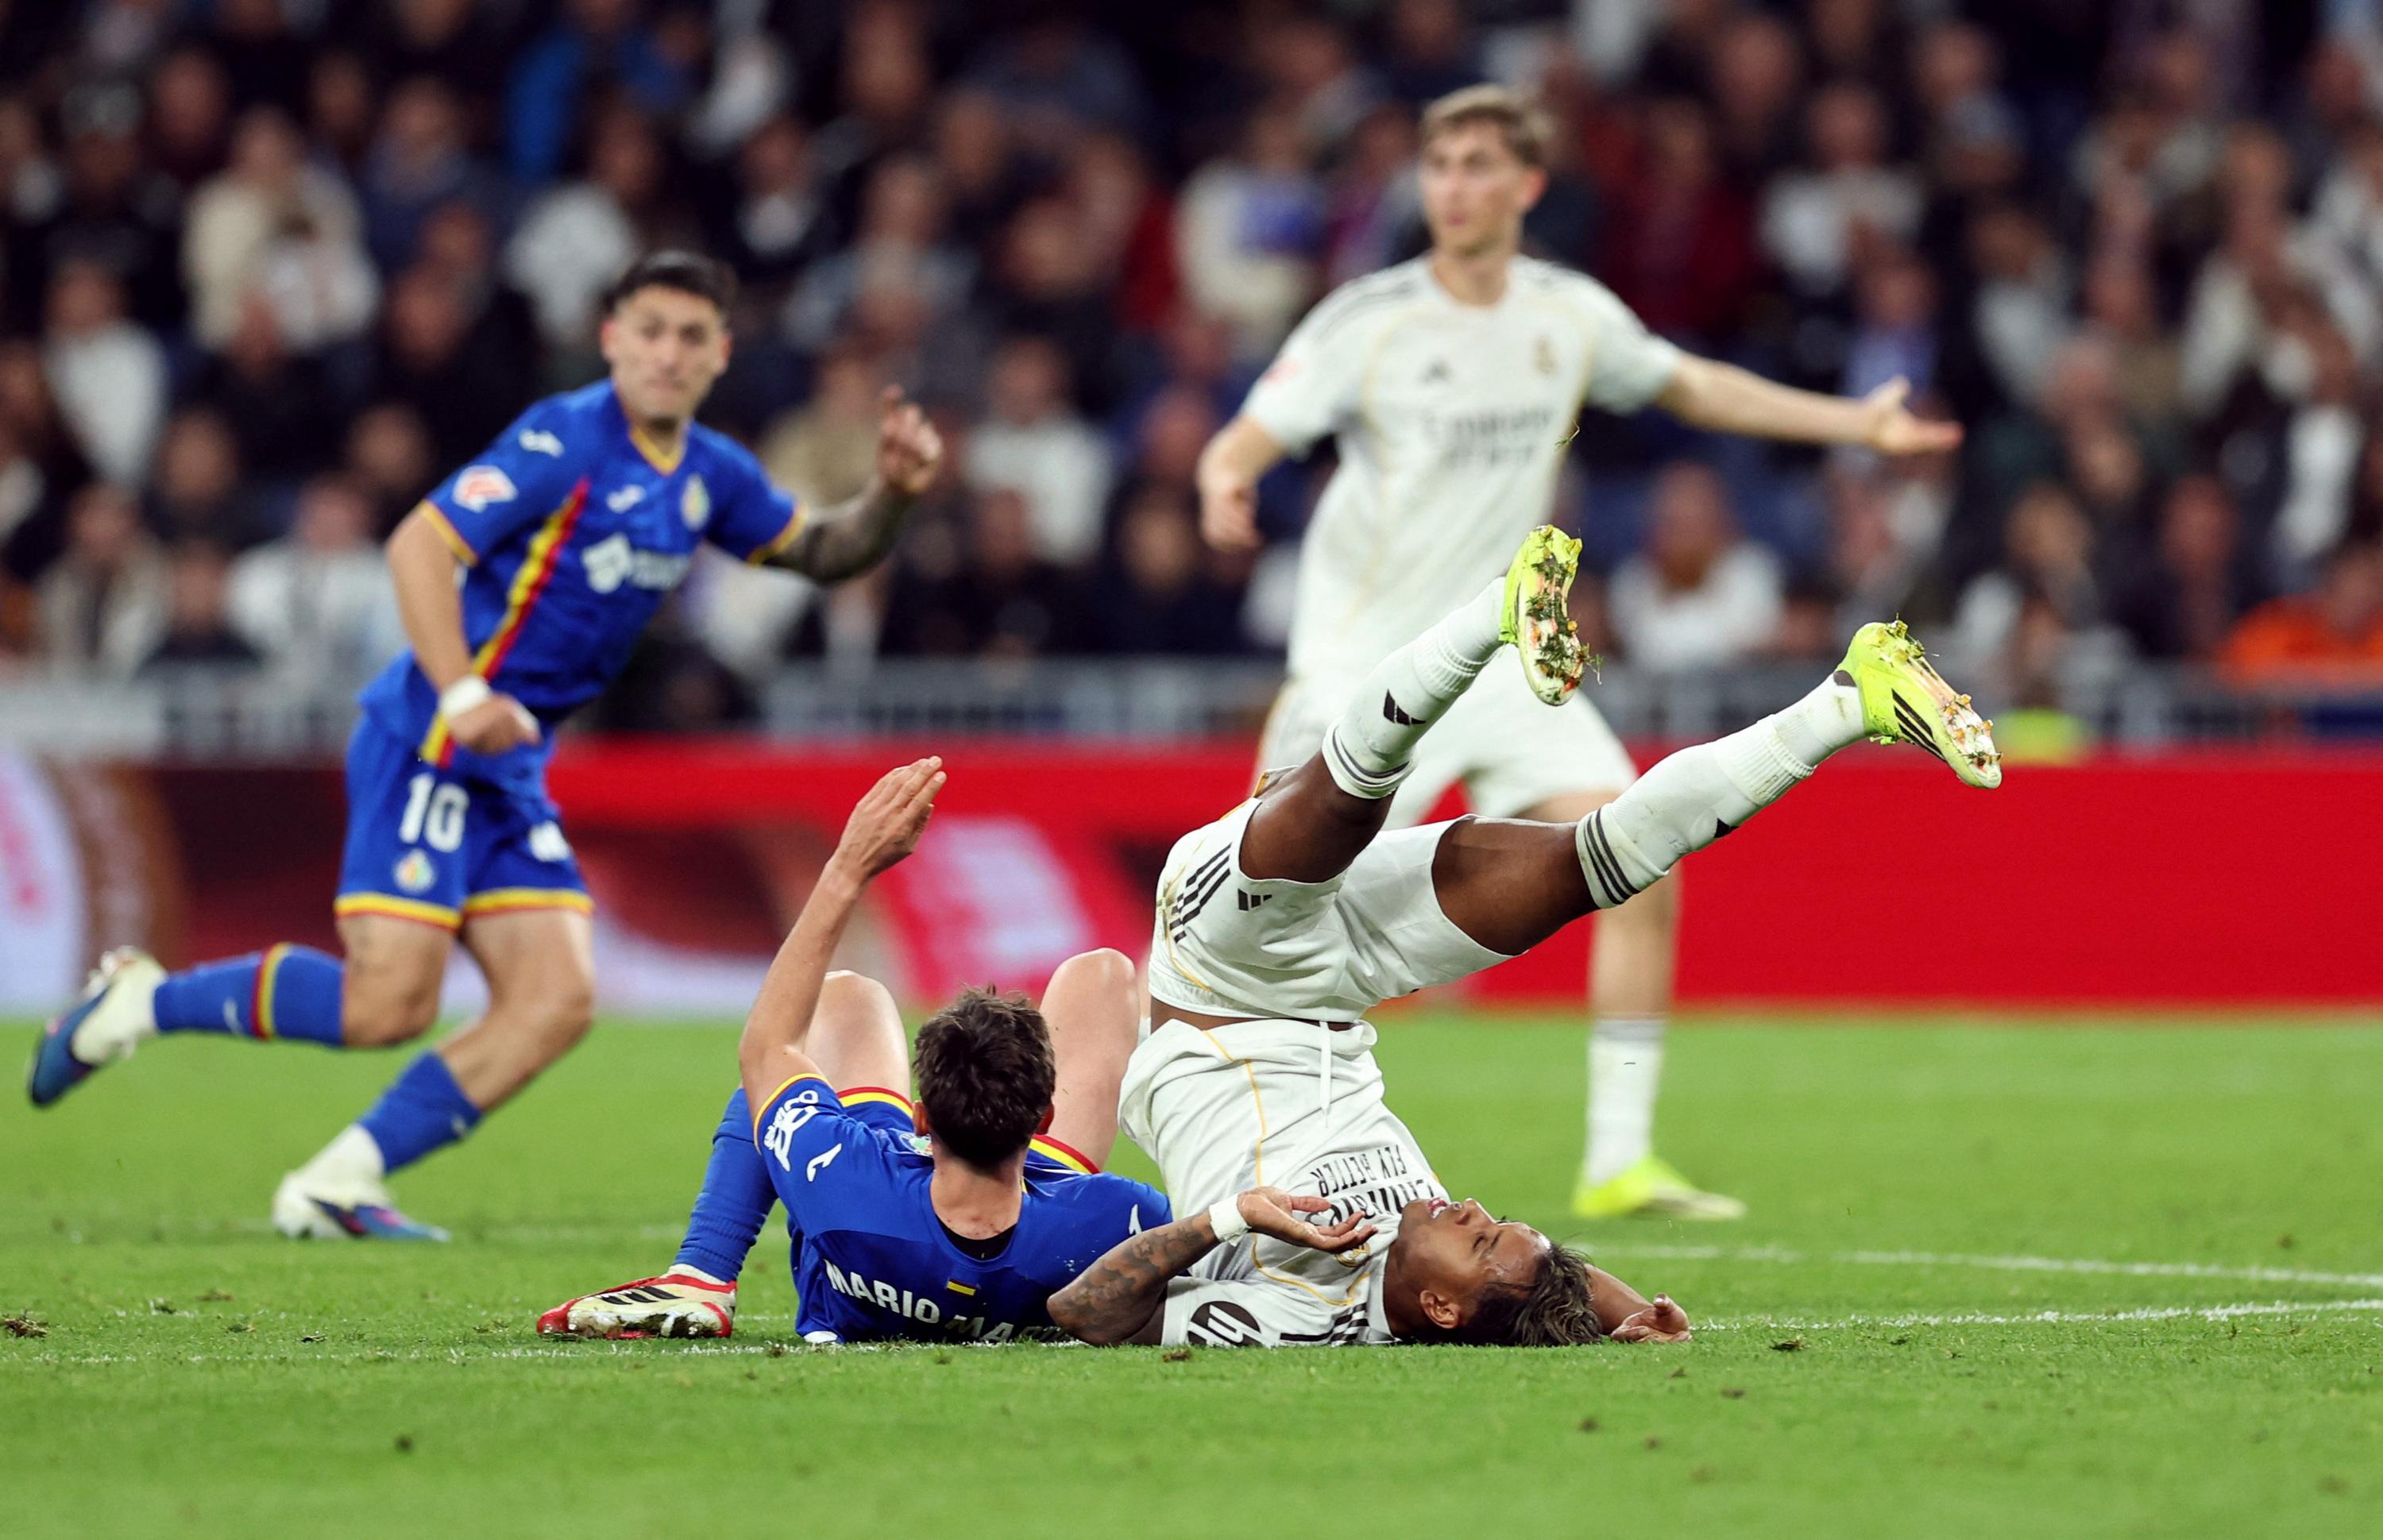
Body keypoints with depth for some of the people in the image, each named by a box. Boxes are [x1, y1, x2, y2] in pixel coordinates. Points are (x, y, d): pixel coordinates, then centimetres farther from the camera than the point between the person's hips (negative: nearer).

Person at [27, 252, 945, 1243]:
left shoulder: (709, 476, 11)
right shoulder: (566, 439, -13)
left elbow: (823, 553, 25)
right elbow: (419, 545, -19)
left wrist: (893, 494, 4)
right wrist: (462, 695, -29)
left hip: (511, 766, 8)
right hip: (428, 744, -8)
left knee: (556, 1002, -4)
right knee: (389, 1002, -17)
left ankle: (336, 1185, -2)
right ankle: (140, 1001, 3)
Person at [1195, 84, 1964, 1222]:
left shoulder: (1571, 315, 5)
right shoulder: (1368, 320, -9)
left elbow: (1693, 388, 22)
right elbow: (1243, 442, -12)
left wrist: (1858, 424, 19)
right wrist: (1225, 487, -36)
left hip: (1505, 664, 4)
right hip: (1365, 665, -4)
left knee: (1644, 878, -9)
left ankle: (1618, 1165, -1)